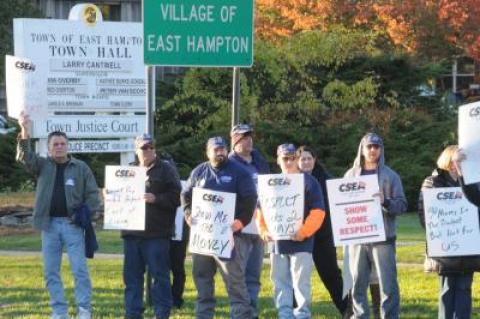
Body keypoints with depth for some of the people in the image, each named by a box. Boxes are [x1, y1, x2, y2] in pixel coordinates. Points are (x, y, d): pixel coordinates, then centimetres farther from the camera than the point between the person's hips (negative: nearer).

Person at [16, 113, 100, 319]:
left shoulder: (81, 167, 4)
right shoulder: (42, 165, 7)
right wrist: (25, 132, -28)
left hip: (72, 224, -2)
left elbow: (92, 193, 7)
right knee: (50, 271, 4)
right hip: (49, 224, 2)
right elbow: (25, 156, -11)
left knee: (79, 269, -6)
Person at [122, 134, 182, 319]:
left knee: (159, 275, -2)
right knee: (132, 276, 7)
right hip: (132, 232, 5)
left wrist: (156, 199, -18)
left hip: (156, 233, -5)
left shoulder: (166, 170, 2)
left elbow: (176, 197, -7)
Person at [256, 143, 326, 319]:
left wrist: (304, 232, -18)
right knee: (280, 282, 7)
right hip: (277, 242, 5)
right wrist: (264, 230, -1)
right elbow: (261, 210, 14)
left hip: (300, 241, -5)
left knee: (301, 282, -4)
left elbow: (318, 212, -9)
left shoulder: (308, 182, -3)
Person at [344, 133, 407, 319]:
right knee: (358, 284, 5)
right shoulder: (351, 175, 9)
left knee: (388, 284, -5)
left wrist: (385, 202, -18)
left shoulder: (391, 176, 4)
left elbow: (402, 205, 0)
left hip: (383, 237, -2)